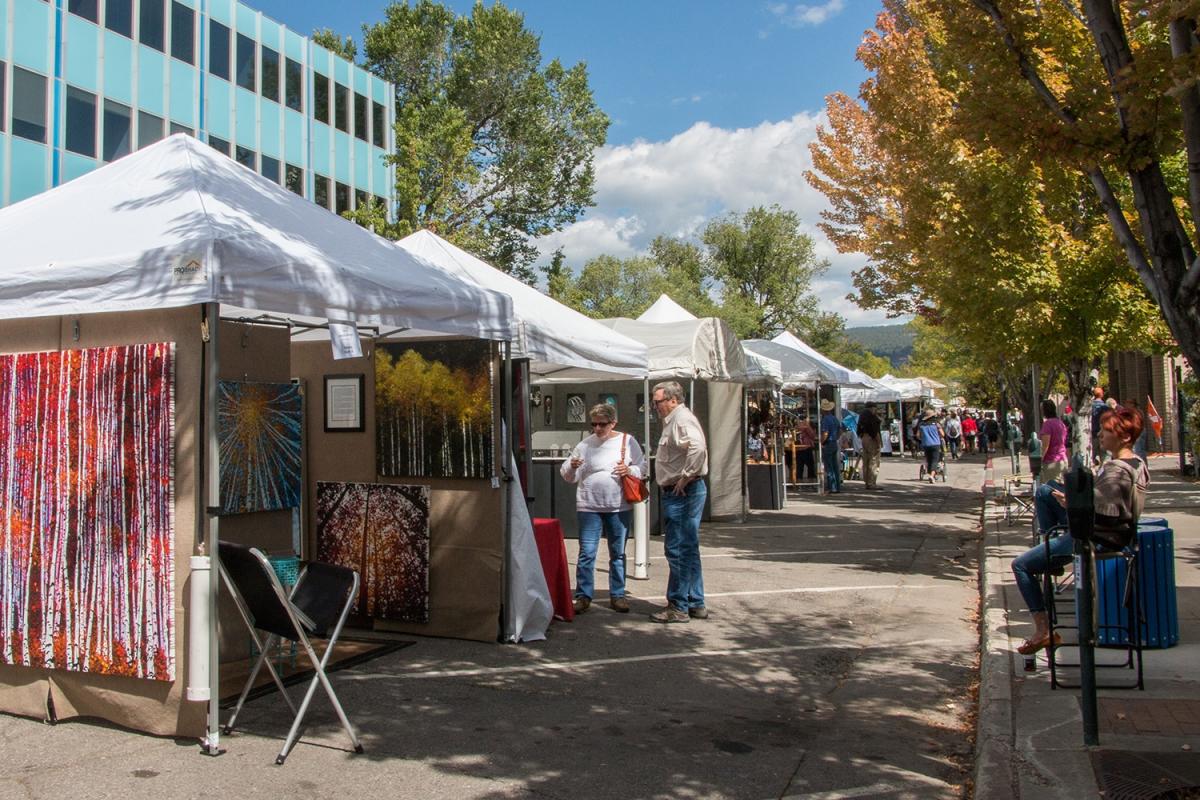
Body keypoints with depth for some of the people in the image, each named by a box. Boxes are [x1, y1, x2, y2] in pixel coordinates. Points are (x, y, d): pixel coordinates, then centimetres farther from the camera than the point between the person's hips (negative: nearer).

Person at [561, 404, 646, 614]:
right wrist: (572, 467, -17)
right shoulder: (585, 445, 4)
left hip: (619, 507, 1)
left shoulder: (628, 441, 4)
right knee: (586, 553, -3)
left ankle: (617, 595, 22)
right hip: (589, 507, -1)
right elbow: (569, 477, 5)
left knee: (618, 553, 11)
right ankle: (583, 596, 6)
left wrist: (630, 470, -12)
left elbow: (642, 466, 8)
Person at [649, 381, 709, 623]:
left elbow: (698, 448, -32)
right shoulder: (673, 420, 19)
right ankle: (696, 604, 22)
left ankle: (678, 606, 2)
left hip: (681, 493, -11)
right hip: (677, 493, 11)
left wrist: (685, 478, -24)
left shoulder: (682, 419, -14)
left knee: (678, 550, -5)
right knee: (688, 549, 15)